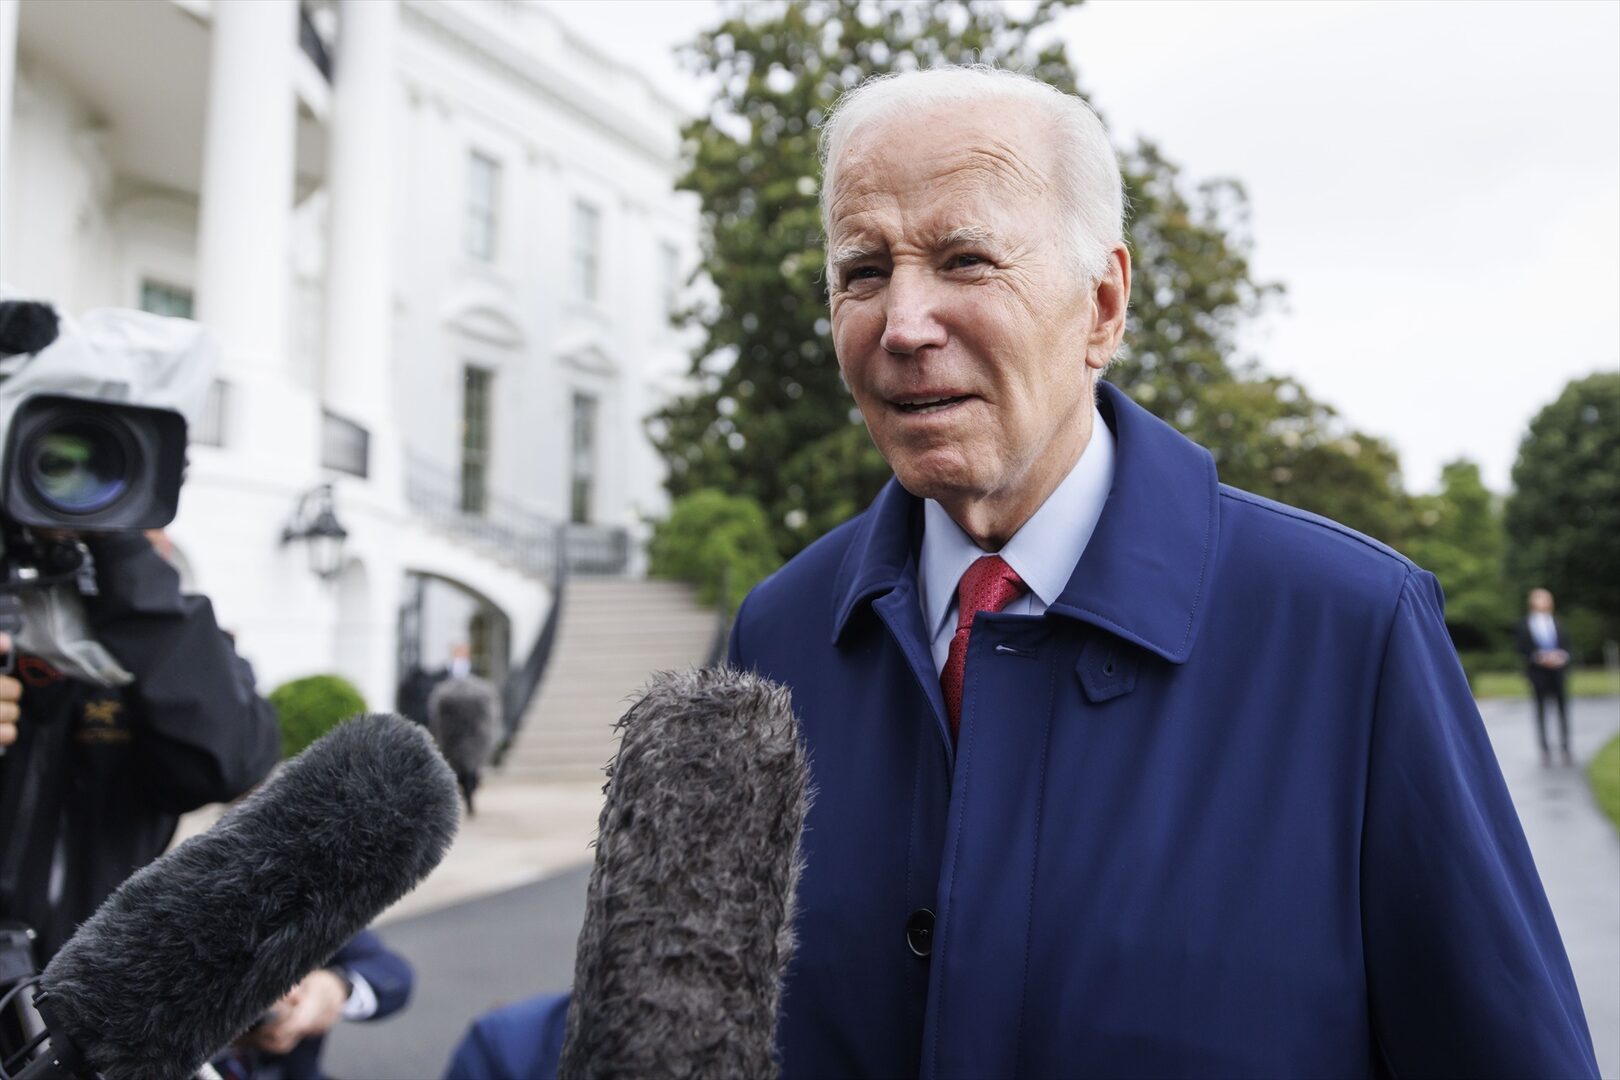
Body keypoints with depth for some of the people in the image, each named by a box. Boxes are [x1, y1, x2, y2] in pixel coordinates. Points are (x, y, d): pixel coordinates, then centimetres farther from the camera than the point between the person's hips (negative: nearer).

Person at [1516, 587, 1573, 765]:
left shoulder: (1557, 623, 12)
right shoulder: (1524, 625, 4)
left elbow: (1565, 645, 10)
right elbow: (1524, 649, -2)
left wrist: (1560, 656, -10)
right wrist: (1541, 658, -15)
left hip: (1558, 669, 2)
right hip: (1538, 672, -2)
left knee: (1563, 708, 0)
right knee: (1541, 709, 1)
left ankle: (1566, 748, 4)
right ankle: (1545, 749, 6)